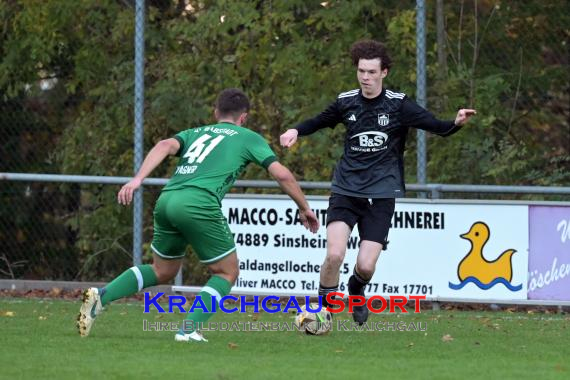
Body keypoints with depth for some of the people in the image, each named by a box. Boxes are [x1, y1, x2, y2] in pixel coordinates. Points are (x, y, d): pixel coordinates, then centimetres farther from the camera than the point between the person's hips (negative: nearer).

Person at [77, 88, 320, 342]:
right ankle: (189, 329, -5)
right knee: (226, 273, 12)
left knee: (162, 271, 24)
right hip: (198, 203, -5)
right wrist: (304, 208, 25)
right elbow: (282, 175, 13)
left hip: (166, 199, 5)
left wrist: (137, 179, -4)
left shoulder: (195, 133, 29)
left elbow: (166, 146, 8)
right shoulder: (248, 138, 19)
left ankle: (101, 296, 7)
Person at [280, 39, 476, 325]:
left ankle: (356, 291, 30)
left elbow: (437, 127, -8)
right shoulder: (346, 102, 2)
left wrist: (457, 123, -29)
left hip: (380, 195, -1)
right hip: (346, 190, 1)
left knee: (366, 266, -7)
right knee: (334, 254, -18)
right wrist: (296, 131, 2)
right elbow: (321, 121, 21)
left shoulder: (398, 105, -6)